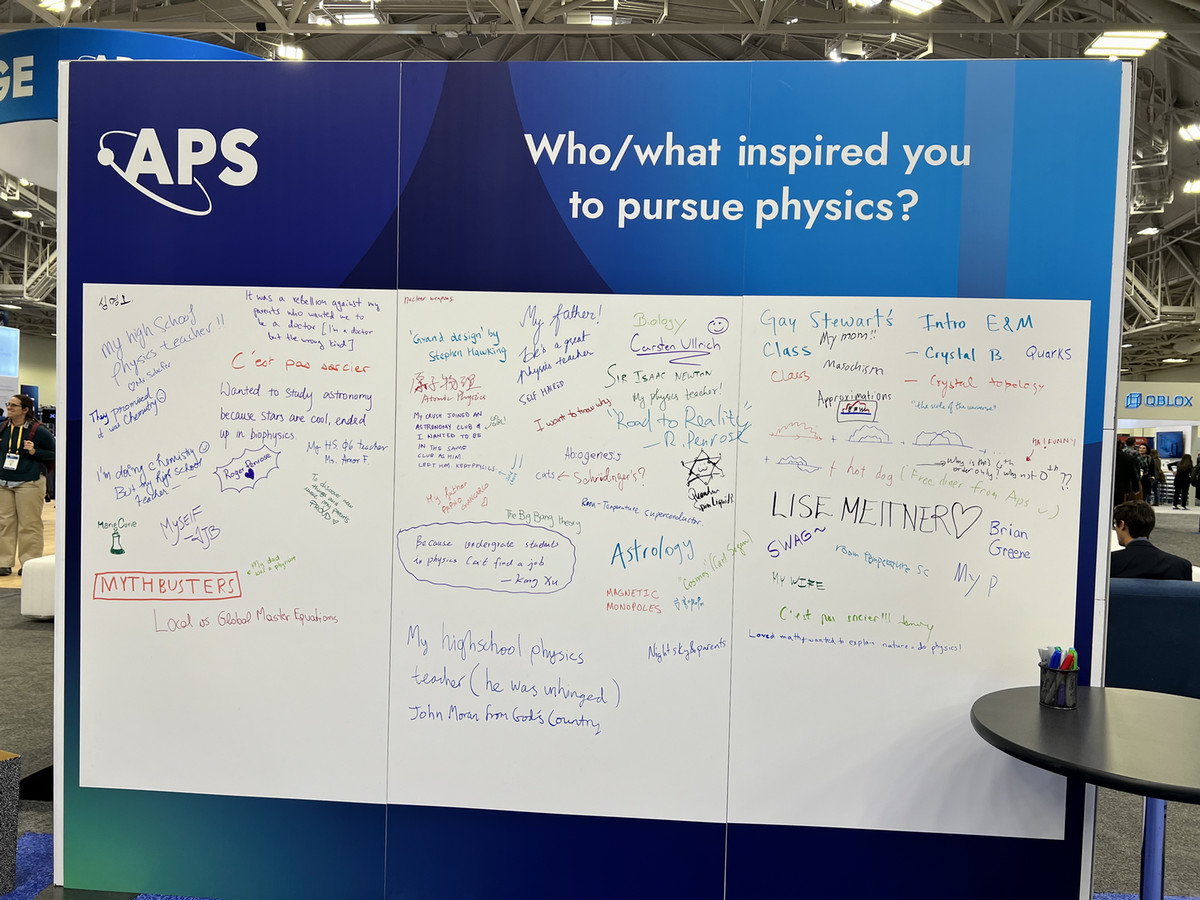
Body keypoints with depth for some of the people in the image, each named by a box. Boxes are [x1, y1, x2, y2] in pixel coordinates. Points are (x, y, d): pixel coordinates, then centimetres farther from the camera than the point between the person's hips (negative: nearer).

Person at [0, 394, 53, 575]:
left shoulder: (38, 430, -7)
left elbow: (54, 453, -1)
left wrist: (34, 452, -14)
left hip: (29, 482, -5)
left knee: (29, 524, -1)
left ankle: (29, 563, 8)